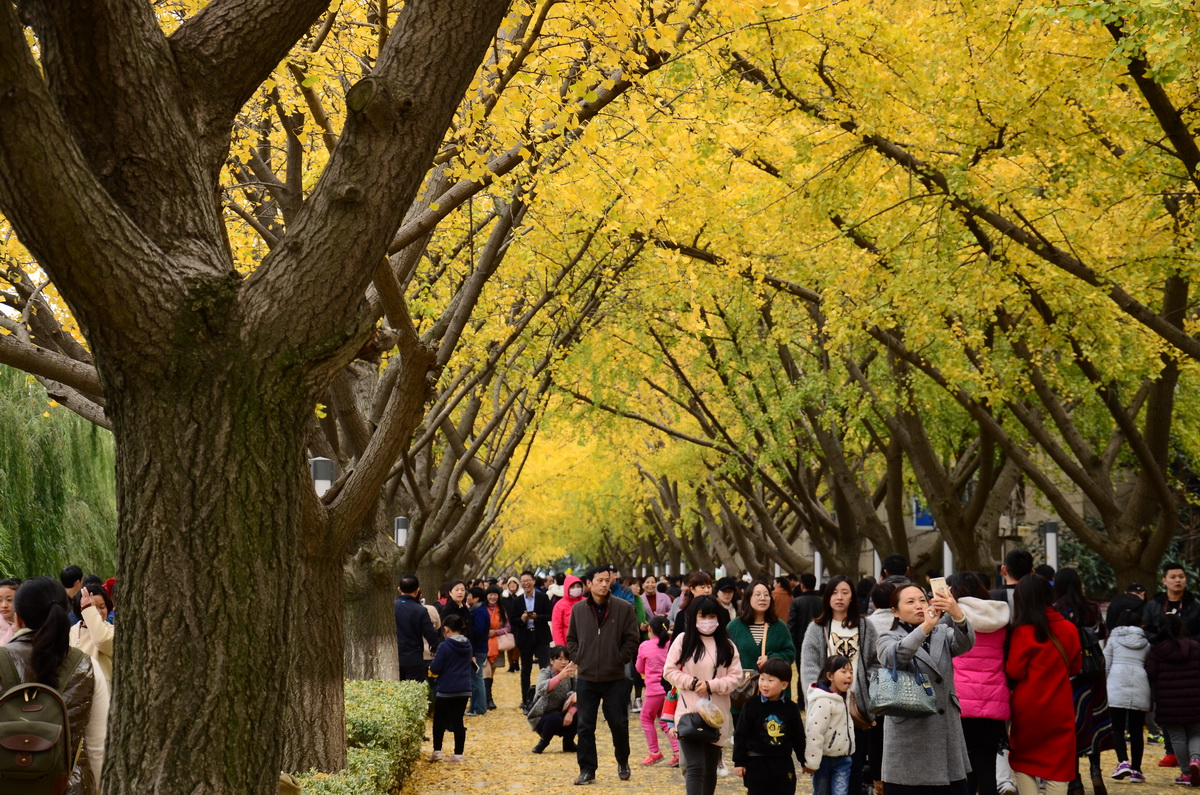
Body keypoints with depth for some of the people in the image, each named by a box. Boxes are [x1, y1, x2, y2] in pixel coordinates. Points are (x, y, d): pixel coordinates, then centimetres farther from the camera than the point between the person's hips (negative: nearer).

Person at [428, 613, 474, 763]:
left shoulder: (444, 646, -14)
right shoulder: (467, 645, 5)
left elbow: (435, 669, -12)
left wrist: (432, 664, 8)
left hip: (446, 690, -5)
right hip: (464, 690, 5)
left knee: (439, 720, 9)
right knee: (458, 720, 8)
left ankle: (437, 751, 9)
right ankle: (458, 754, 7)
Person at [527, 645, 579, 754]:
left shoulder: (571, 676, -2)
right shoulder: (545, 673, -16)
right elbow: (542, 689, -40)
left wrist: (570, 712, -30)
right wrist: (560, 676, -57)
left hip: (561, 713, 4)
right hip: (542, 717, -4)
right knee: (555, 719, -35)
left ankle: (568, 743, 4)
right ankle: (543, 742, -4)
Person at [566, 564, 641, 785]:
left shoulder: (624, 608, -5)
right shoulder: (578, 609, 3)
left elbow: (632, 639, -2)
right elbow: (571, 638, 14)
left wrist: (619, 660, -7)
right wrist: (579, 658, 2)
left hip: (615, 678, -2)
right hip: (586, 678, 2)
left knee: (619, 723, 5)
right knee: (585, 726, 4)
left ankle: (623, 762, 29)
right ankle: (587, 770, 13)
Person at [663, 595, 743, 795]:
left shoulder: (727, 645, 3)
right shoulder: (682, 640, -1)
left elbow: (735, 676, 0)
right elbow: (669, 671, -1)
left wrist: (711, 685, -15)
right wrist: (691, 682, -15)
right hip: (689, 713, -3)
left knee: (710, 769, 16)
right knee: (695, 768, -14)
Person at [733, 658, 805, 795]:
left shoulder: (791, 708, 1)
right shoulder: (751, 706, -6)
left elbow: (799, 737, 10)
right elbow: (740, 735, -4)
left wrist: (805, 761, 12)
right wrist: (739, 762, -7)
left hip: (783, 764, 2)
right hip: (757, 763, -2)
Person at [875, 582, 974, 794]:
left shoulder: (942, 633, 14)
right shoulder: (889, 640, 5)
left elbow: (965, 643, -8)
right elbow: (894, 657, -20)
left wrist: (958, 614, -30)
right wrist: (925, 626, -33)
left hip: (947, 735, 3)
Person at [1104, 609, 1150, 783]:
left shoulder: (1114, 638, 11)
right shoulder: (1146, 642, 17)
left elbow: (1106, 665, 7)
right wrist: (1152, 697, 20)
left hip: (1117, 686, -2)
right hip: (1140, 686, 2)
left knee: (1118, 728, 1)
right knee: (1136, 730, 8)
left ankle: (1123, 762, -18)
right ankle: (1136, 770, 6)